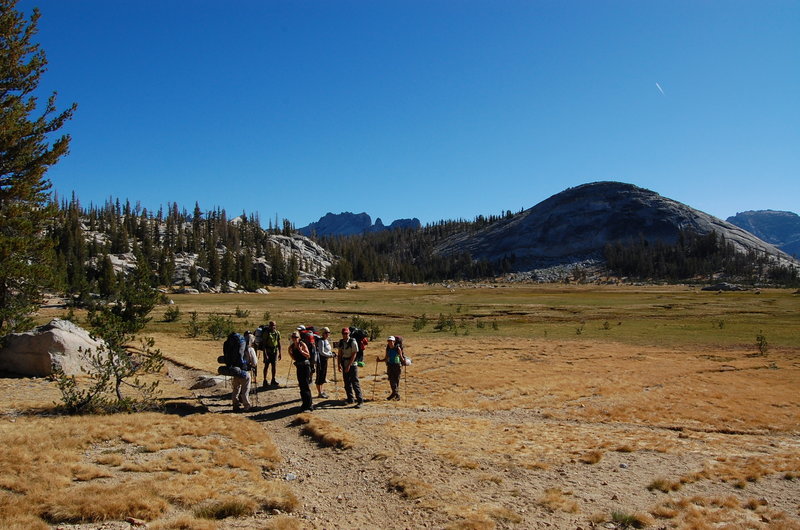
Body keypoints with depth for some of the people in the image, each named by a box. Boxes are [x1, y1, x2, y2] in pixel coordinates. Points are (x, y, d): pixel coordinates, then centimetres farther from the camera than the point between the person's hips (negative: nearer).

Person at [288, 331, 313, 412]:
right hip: (299, 366, 7)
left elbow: (308, 355, -13)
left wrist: (300, 350, -22)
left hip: (305, 365, -7)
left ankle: (308, 406, -7)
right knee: (301, 385, 11)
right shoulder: (291, 346, 10)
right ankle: (307, 403, 24)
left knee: (306, 385, -9)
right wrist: (290, 354, 6)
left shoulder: (302, 344, -8)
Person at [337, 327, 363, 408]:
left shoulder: (353, 342, -11)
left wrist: (349, 366, -17)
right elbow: (340, 354, 11)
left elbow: (354, 355, -14)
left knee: (355, 383, -9)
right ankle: (350, 399, 21)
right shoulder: (341, 342, 7)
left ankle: (360, 400, -7)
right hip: (344, 365, 6)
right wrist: (339, 364, -2)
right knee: (347, 383, 11)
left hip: (352, 365, -6)